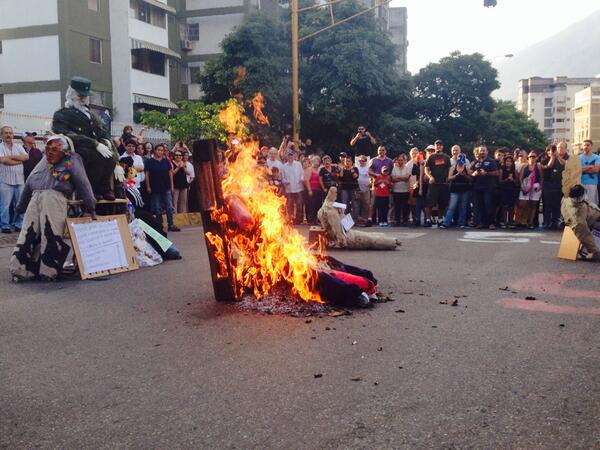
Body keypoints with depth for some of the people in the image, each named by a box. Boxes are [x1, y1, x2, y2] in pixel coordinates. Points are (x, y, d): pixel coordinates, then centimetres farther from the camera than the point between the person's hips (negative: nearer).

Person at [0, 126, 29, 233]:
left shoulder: (18, 147, 14)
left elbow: (26, 157, -2)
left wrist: (11, 157, -9)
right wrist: (19, 160, -5)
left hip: (19, 180, 4)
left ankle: (19, 225, 13)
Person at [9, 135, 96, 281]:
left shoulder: (71, 161, 12)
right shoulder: (43, 161, 27)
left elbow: (83, 183, 4)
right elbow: (29, 184, 29)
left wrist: (90, 206, -2)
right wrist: (21, 207, 29)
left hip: (55, 199, -5)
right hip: (35, 199, 5)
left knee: (51, 236, -13)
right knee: (27, 235, -3)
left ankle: (49, 271, -11)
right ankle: (20, 269, -3)